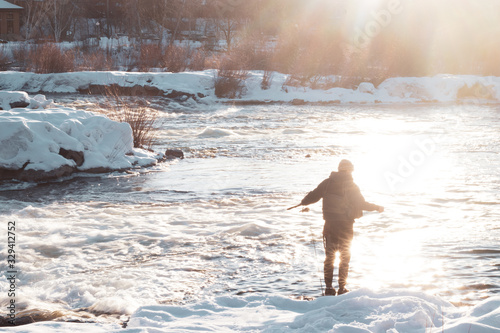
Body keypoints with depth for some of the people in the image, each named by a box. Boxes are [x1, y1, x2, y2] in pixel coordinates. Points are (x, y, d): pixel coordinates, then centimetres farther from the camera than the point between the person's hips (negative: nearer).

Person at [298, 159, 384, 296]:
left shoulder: (327, 183, 2)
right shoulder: (351, 186, -8)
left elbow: (313, 196, 7)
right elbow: (361, 204, -12)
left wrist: (303, 202, 27)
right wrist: (377, 207, 2)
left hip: (330, 224, 3)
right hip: (345, 225, -3)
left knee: (329, 256, 12)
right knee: (345, 257, 10)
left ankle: (329, 287, 10)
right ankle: (342, 287, 7)